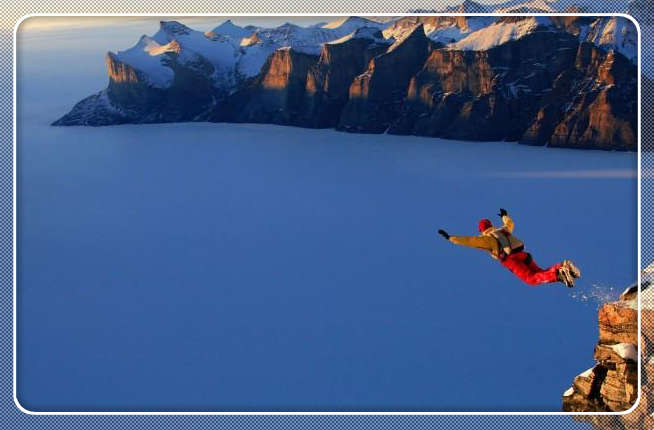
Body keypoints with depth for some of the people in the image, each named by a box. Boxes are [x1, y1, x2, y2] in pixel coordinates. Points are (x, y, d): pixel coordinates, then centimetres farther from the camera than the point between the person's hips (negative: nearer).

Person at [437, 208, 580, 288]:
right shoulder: (503, 230, 27)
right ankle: (563, 266, -17)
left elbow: (468, 241, 2)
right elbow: (510, 224, 50)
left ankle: (558, 274, -42)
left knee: (532, 279, -15)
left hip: (512, 261, -7)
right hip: (523, 255, 7)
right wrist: (505, 215, 70)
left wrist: (450, 237, 9)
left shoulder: (485, 238, 8)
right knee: (542, 273, 11)